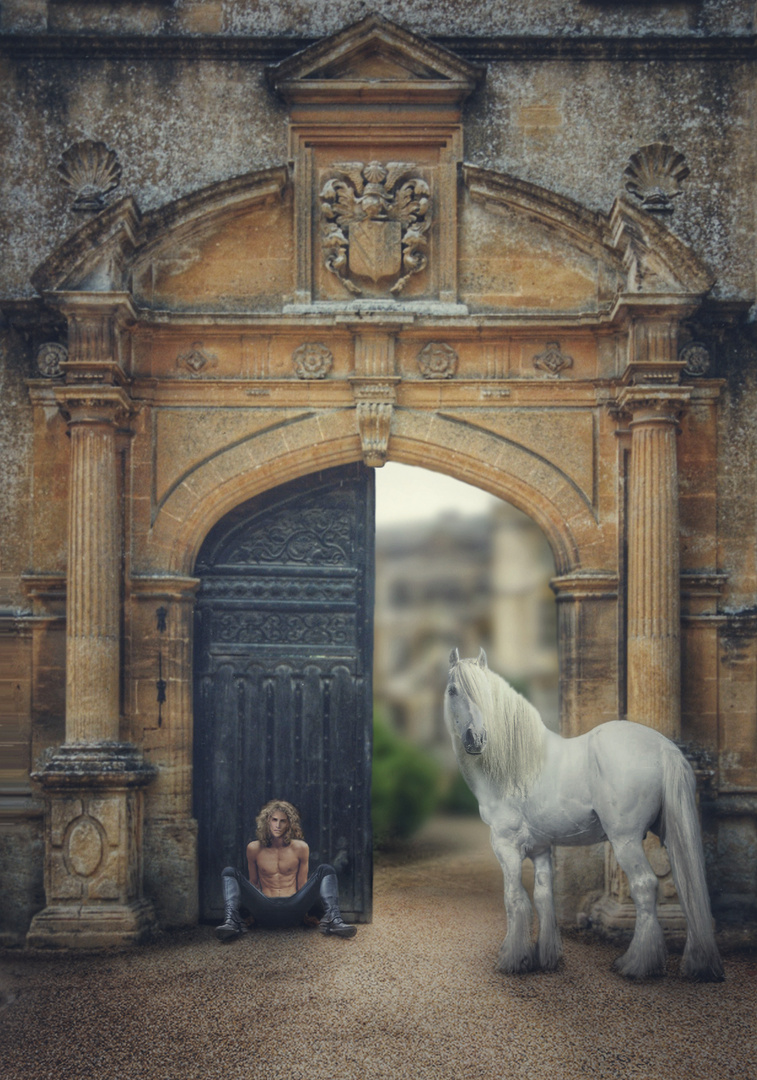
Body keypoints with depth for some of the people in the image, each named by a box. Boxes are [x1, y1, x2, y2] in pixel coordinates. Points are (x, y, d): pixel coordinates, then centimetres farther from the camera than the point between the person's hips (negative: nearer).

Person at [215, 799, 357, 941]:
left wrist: (303, 907, 2)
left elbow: (302, 884, 12)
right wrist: (255, 908, 5)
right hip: (265, 910, 0)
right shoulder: (254, 848, 7)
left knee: (326, 870, -13)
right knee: (229, 872, -15)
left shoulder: (300, 848, 7)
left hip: (293, 909, 0)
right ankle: (231, 922, -38)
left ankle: (333, 919, -33)